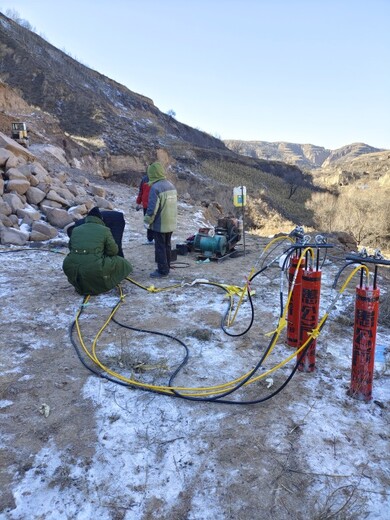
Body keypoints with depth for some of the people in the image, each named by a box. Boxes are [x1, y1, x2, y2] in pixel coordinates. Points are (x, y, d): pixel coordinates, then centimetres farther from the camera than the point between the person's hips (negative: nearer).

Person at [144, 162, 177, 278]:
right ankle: (166, 268, 27)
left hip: (159, 224, -8)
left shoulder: (155, 187, -19)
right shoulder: (171, 185, 7)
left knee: (160, 247, 3)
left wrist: (147, 221, -8)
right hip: (171, 223, 8)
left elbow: (152, 208, -21)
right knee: (167, 246, 17)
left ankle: (162, 270, 9)